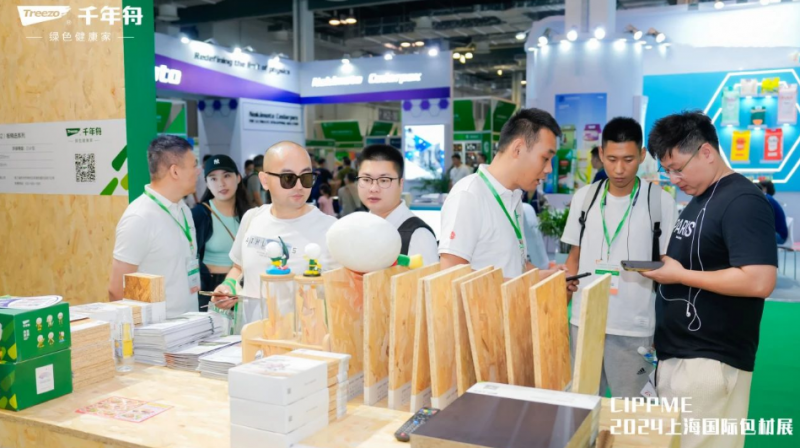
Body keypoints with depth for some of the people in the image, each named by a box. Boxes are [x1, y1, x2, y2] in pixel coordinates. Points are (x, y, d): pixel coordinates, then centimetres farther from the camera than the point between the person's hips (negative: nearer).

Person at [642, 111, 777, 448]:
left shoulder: (743, 201, -16)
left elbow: (759, 281, -25)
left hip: (710, 361, -9)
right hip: (676, 354, 9)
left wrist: (680, 275, -19)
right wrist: (665, 269, 6)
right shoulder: (699, 199, 14)